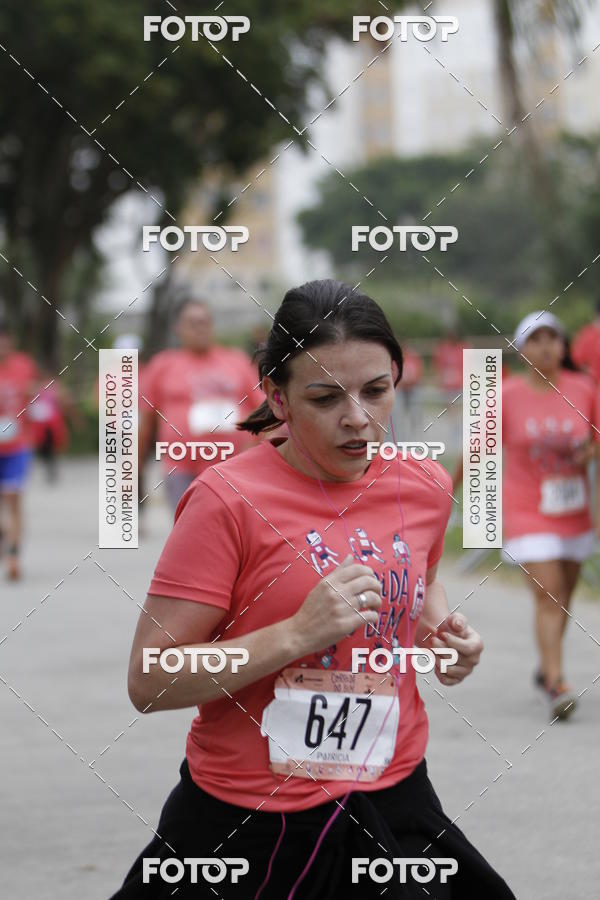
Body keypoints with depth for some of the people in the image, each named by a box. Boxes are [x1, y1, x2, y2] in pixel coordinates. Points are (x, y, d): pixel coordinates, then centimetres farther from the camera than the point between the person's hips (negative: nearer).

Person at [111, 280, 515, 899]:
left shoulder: (425, 487, 1)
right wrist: (301, 632, -28)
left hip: (395, 803, 5)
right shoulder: (227, 498, -16)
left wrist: (442, 631, 1)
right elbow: (149, 682, -19)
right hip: (251, 826, -5)